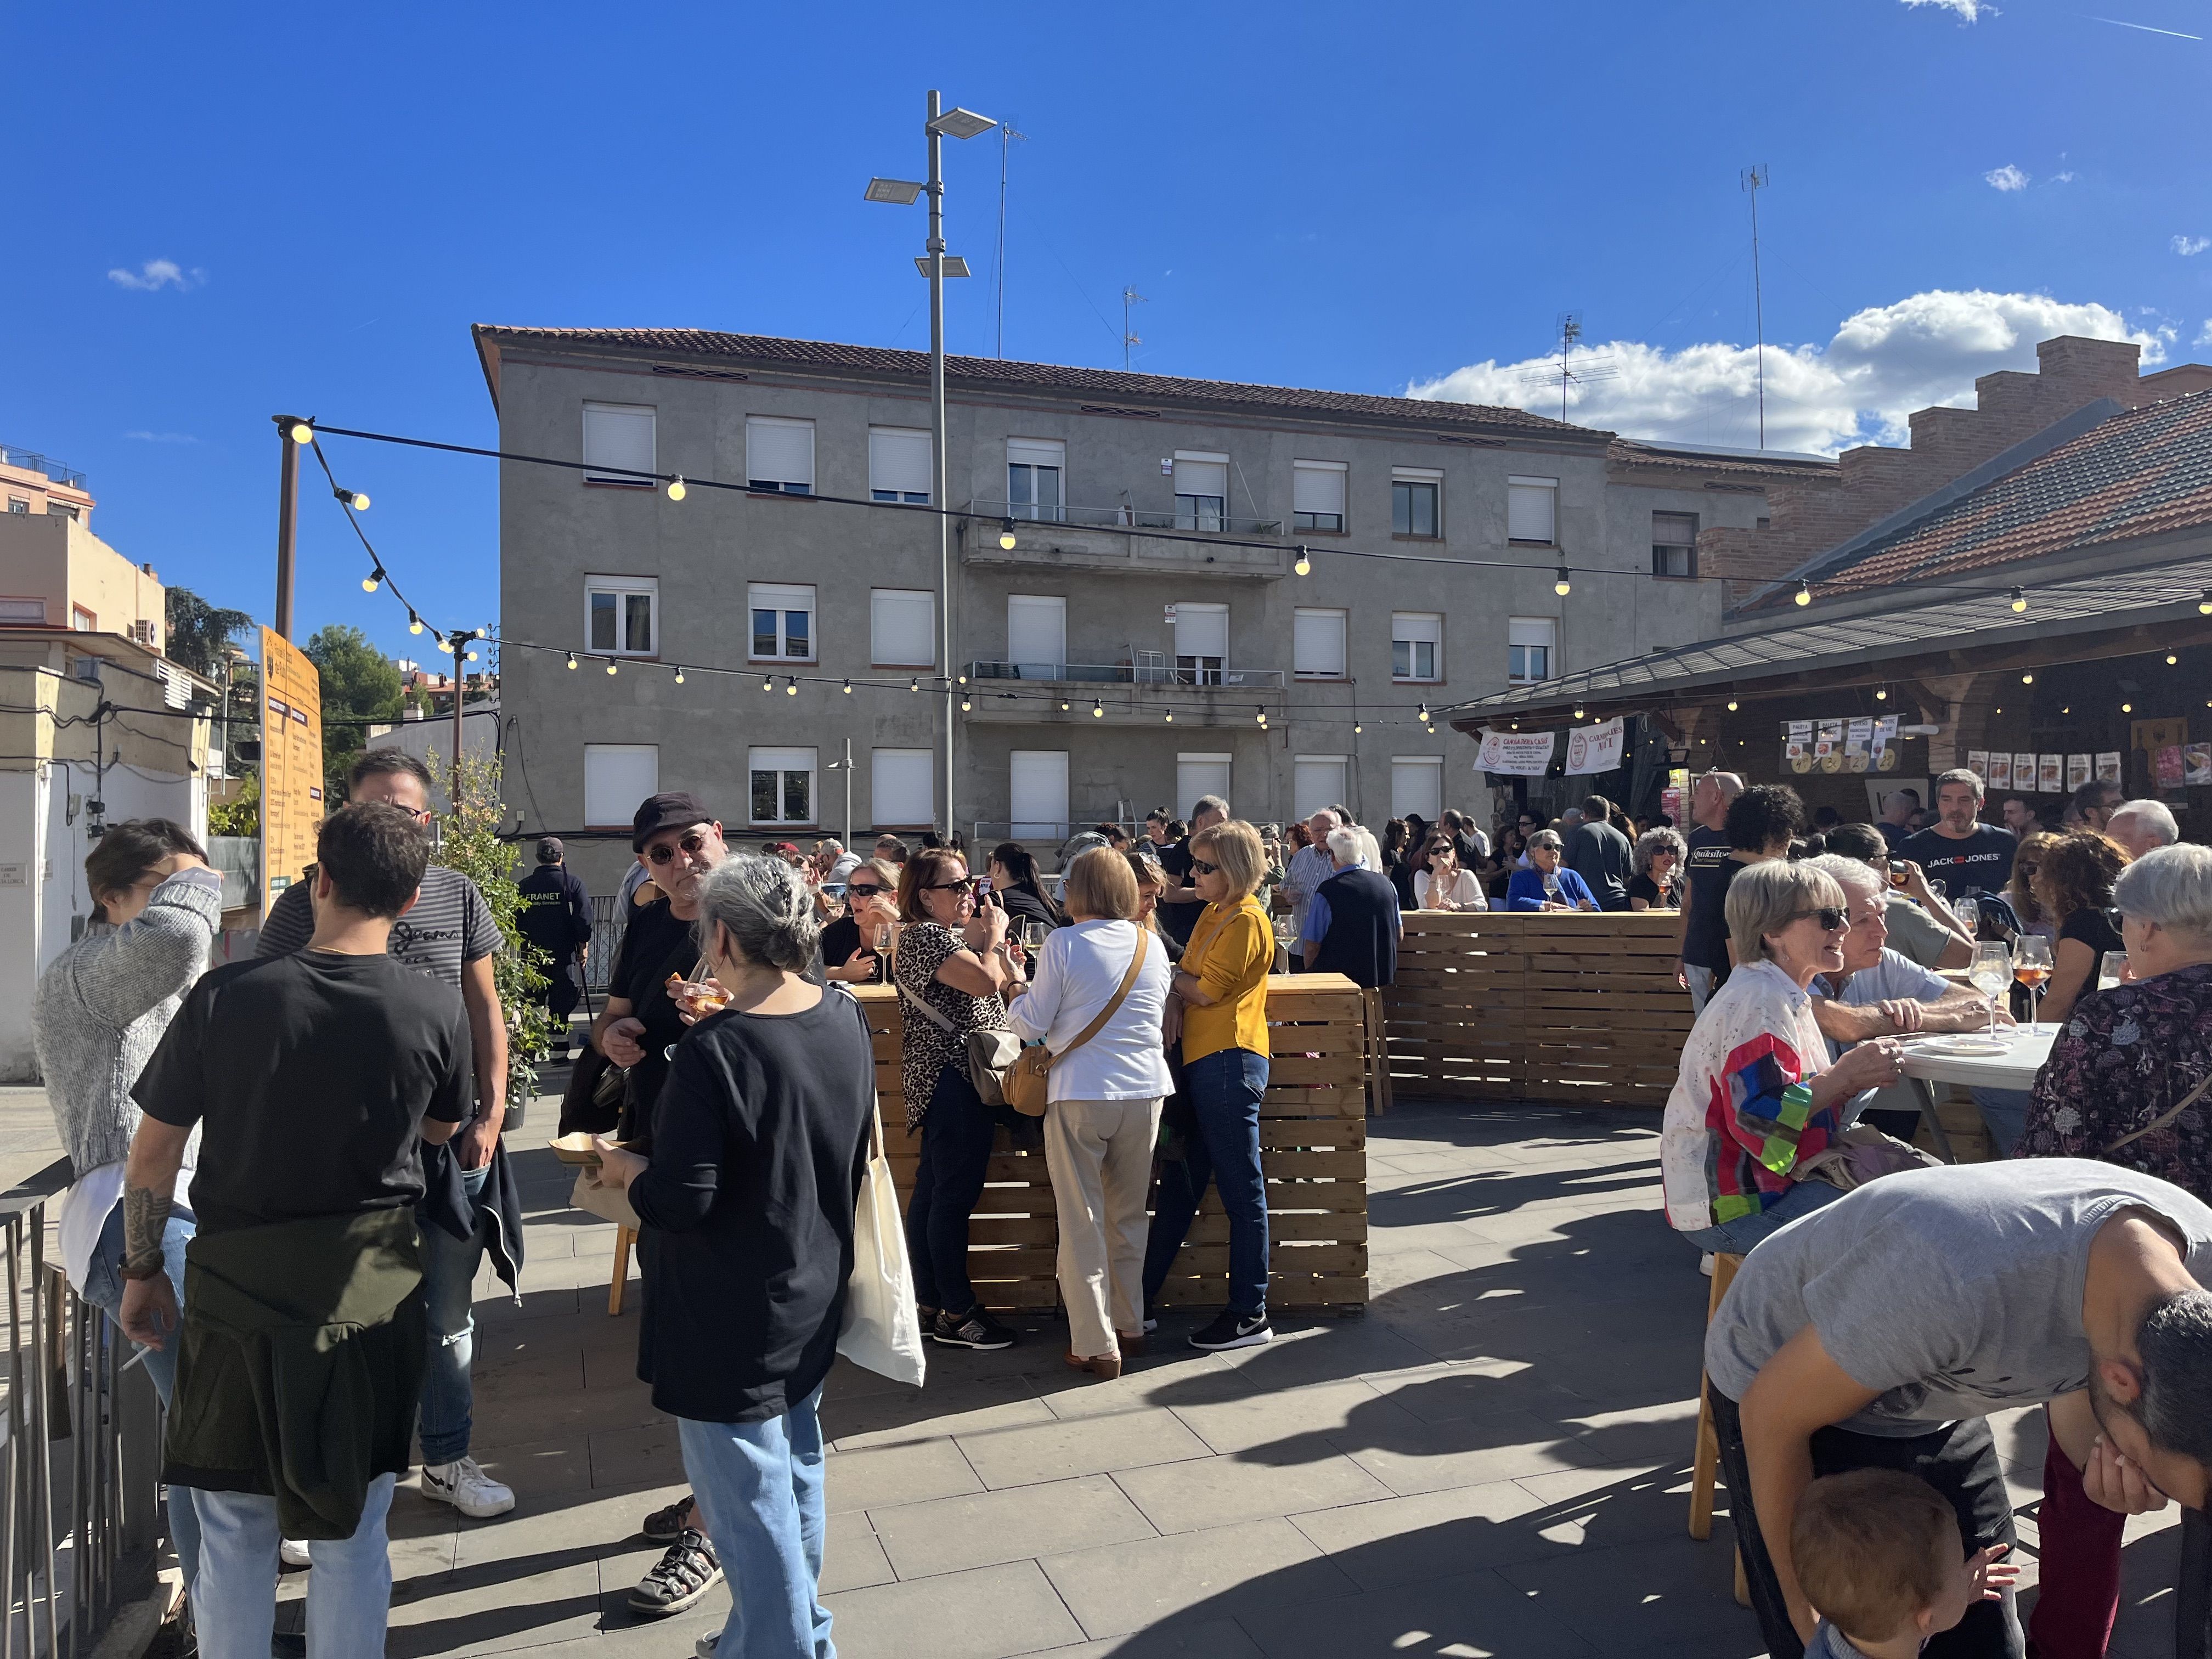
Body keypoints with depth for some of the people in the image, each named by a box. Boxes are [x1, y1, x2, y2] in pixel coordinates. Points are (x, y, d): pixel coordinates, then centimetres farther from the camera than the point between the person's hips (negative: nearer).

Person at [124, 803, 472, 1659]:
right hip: (373, 1290, 1)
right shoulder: (437, 1010, -11)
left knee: (235, 1536, 16)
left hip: (238, 1284, 0)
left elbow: (153, 1153, -4)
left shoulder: (227, 995, -12)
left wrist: (142, 1271, 9)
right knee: (353, 1537, 15)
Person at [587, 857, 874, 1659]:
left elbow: (679, 1201, -26)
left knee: (748, 1499, 9)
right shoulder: (846, 1018, -4)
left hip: (733, 1322, -8)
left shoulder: (713, 1051, -27)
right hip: (815, 1294, 8)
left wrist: (621, 1166, -4)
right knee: (795, 1466, 24)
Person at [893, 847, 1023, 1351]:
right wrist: (995, 935, -9)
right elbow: (986, 981, -24)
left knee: (932, 1191, 13)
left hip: (956, 1077, 10)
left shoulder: (953, 934, 18)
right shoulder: (925, 936, -13)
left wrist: (990, 943, 8)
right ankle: (956, 1314, 0)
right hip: (952, 1077, -10)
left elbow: (1010, 982, 20)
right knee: (955, 1192, -6)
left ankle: (930, 1303, 20)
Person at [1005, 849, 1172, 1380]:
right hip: (1146, 1091, 4)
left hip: (1080, 1096, -4)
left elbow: (1033, 1023, -6)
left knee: (1082, 1222, 4)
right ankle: (1131, 1326, 29)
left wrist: (1014, 1002, 13)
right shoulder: (1152, 945, 3)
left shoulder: (1063, 944, -10)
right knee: (1130, 1217, 18)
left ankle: (1096, 1346, 7)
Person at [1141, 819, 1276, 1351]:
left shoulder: (1246, 920, -11)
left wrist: (1170, 977, 2)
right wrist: (1174, 1002, -3)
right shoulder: (1213, 915, 18)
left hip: (1229, 1063, -10)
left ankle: (1250, 1315, 8)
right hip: (1201, 1062, 10)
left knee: (1242, 1192, -1)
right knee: (1179, 1187, 14)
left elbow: (1208, 989, -13)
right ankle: (1142, 1302, 22)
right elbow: (1186, 979, 16)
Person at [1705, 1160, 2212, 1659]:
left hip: (1935, 1406, 5)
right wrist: (1807, 1610, -10)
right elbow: (1771, 1414, -24)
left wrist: (2104, 1462, -26)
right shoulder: (1958, 1286, -42)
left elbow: (2076, 1384, -3)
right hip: (1786, 1384, -4)